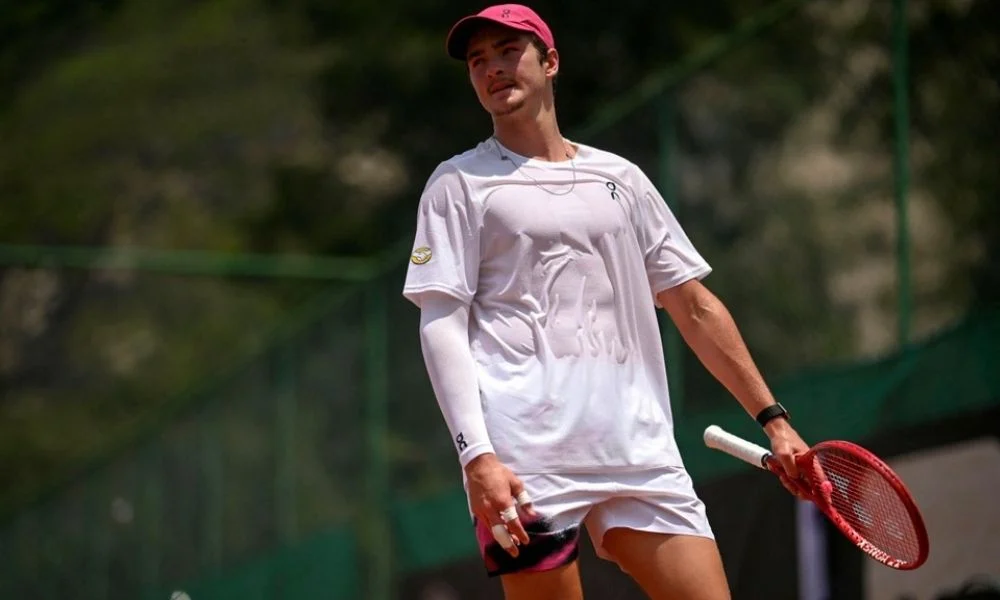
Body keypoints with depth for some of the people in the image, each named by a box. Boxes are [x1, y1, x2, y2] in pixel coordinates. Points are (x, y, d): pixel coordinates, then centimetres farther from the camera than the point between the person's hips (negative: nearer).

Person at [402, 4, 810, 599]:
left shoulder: (621, 178, 19)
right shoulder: (460, 184, 8)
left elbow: (695, 307, 22)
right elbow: (441, 326, -1)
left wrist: (772, 417, 14)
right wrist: (477, 455, -15)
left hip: (641, 453, 4)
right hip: (527, 460, -4)